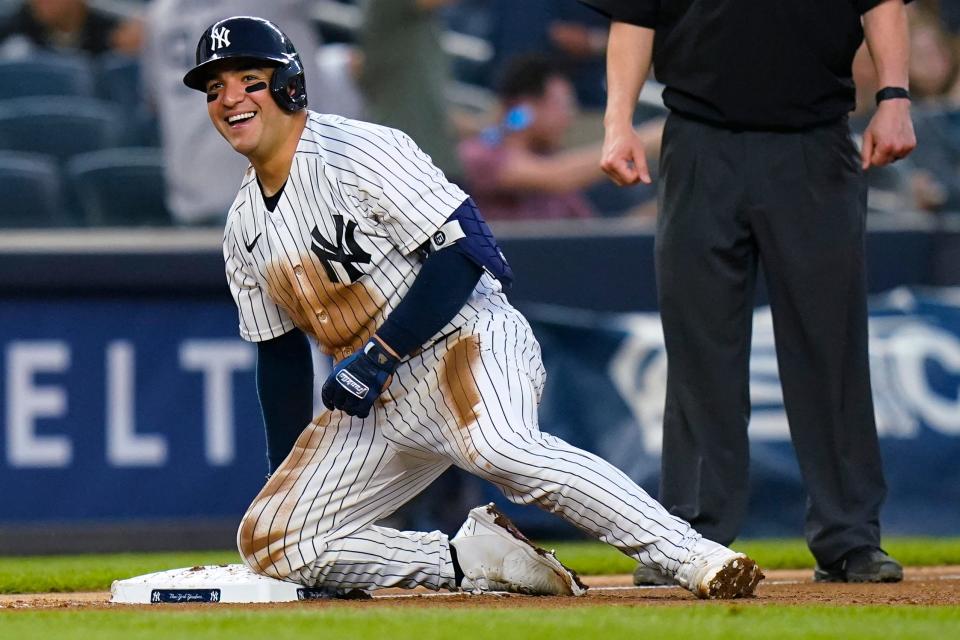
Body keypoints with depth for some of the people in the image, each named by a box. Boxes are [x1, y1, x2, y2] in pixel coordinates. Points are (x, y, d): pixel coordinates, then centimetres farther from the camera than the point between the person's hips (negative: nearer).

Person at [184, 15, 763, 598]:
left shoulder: (358, 152, -11)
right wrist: (285, 480, 17)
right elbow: (280, 353, 20)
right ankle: (474, 558, -4)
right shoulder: (244, 229, 11)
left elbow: (461, 251, -18)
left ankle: (695, 559, -39)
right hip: (375, 398, 8)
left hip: (467, 338, -8)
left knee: (497, 446, -40)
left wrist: (377, 355, -21)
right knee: (268, 541, -4)